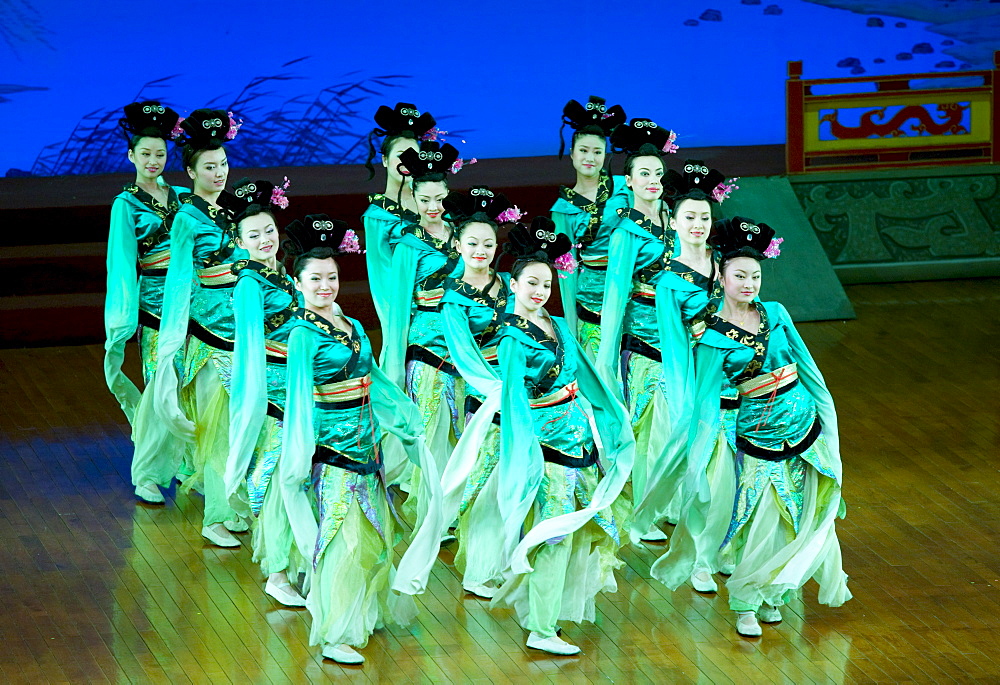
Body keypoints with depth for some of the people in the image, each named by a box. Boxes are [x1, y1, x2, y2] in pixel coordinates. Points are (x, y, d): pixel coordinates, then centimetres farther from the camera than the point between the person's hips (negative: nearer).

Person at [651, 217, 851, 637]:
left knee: (801, 519, 9)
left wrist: (825, 415, 14)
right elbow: (708, 397, -6)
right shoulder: (712, 336, -10)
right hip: (756, 438, -4)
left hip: (802, 425, 4)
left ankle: (771, 593, 27)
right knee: (761, 524, -3)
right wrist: (704, 455, -7)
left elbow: (805, 364, 11)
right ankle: (745, 603, 13)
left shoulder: (775, 315, 1)